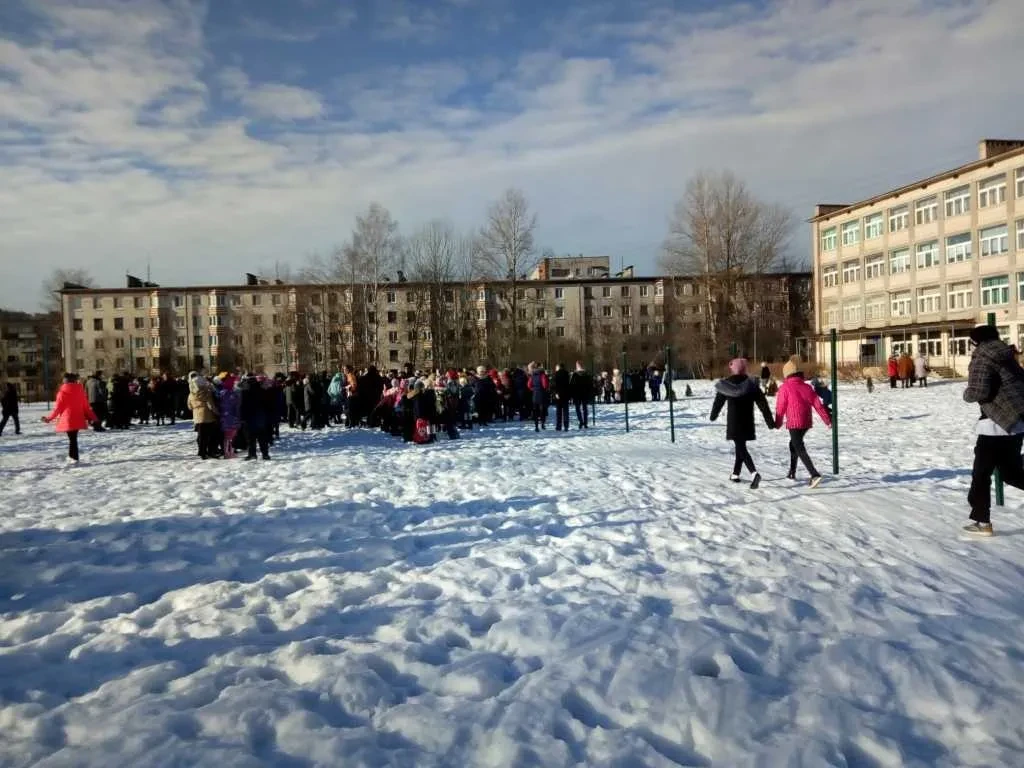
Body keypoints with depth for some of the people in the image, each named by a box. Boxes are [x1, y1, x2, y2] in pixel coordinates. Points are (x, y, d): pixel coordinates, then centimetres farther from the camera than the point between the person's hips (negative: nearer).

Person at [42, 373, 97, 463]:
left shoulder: (63, 392, -7)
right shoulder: (80, 390, 3)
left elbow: (58, 407, -4)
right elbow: (86, 405, 6)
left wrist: (49, 418, 6)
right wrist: (91, 417, 13)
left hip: (67, 419, -3)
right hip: (78, 419, 3)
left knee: (72, 439, -1)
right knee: (74, 438, 14)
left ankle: (74, 458, -3)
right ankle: (71, 456, 20)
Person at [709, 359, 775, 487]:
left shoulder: (725, 385, -4)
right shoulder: (751, 385, -3)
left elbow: (718, 402, 7)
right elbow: (763, 404, -6)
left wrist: (713, 416, 25)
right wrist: (770, 422, -3)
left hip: (733, 423, -2)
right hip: (747, 423, 2)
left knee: (741, 448, -6)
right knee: (740, 447, 19)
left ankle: (754, 473, -26)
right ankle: (735, 474, 26)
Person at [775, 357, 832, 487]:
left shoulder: (785, 387, -8)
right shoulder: (806, 387, 8)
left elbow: (780, 407, -8)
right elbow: (818, 405, 6)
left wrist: (778, 423, 6)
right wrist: (827, 420, 9)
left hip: (794, 423, -7)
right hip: (806, 422, 7)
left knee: (800, 449, -8)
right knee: (794, 444, 26)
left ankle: (815, 475, -24)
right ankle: (792, 472, 32)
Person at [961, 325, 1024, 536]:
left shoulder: (982, 359, -11)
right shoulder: (1006, 355, 13)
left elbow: (978, 391, -20)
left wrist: (966, 394, 0)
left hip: (998, 424, -8)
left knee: (981, 474, 1)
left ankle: (982, 521, 5)